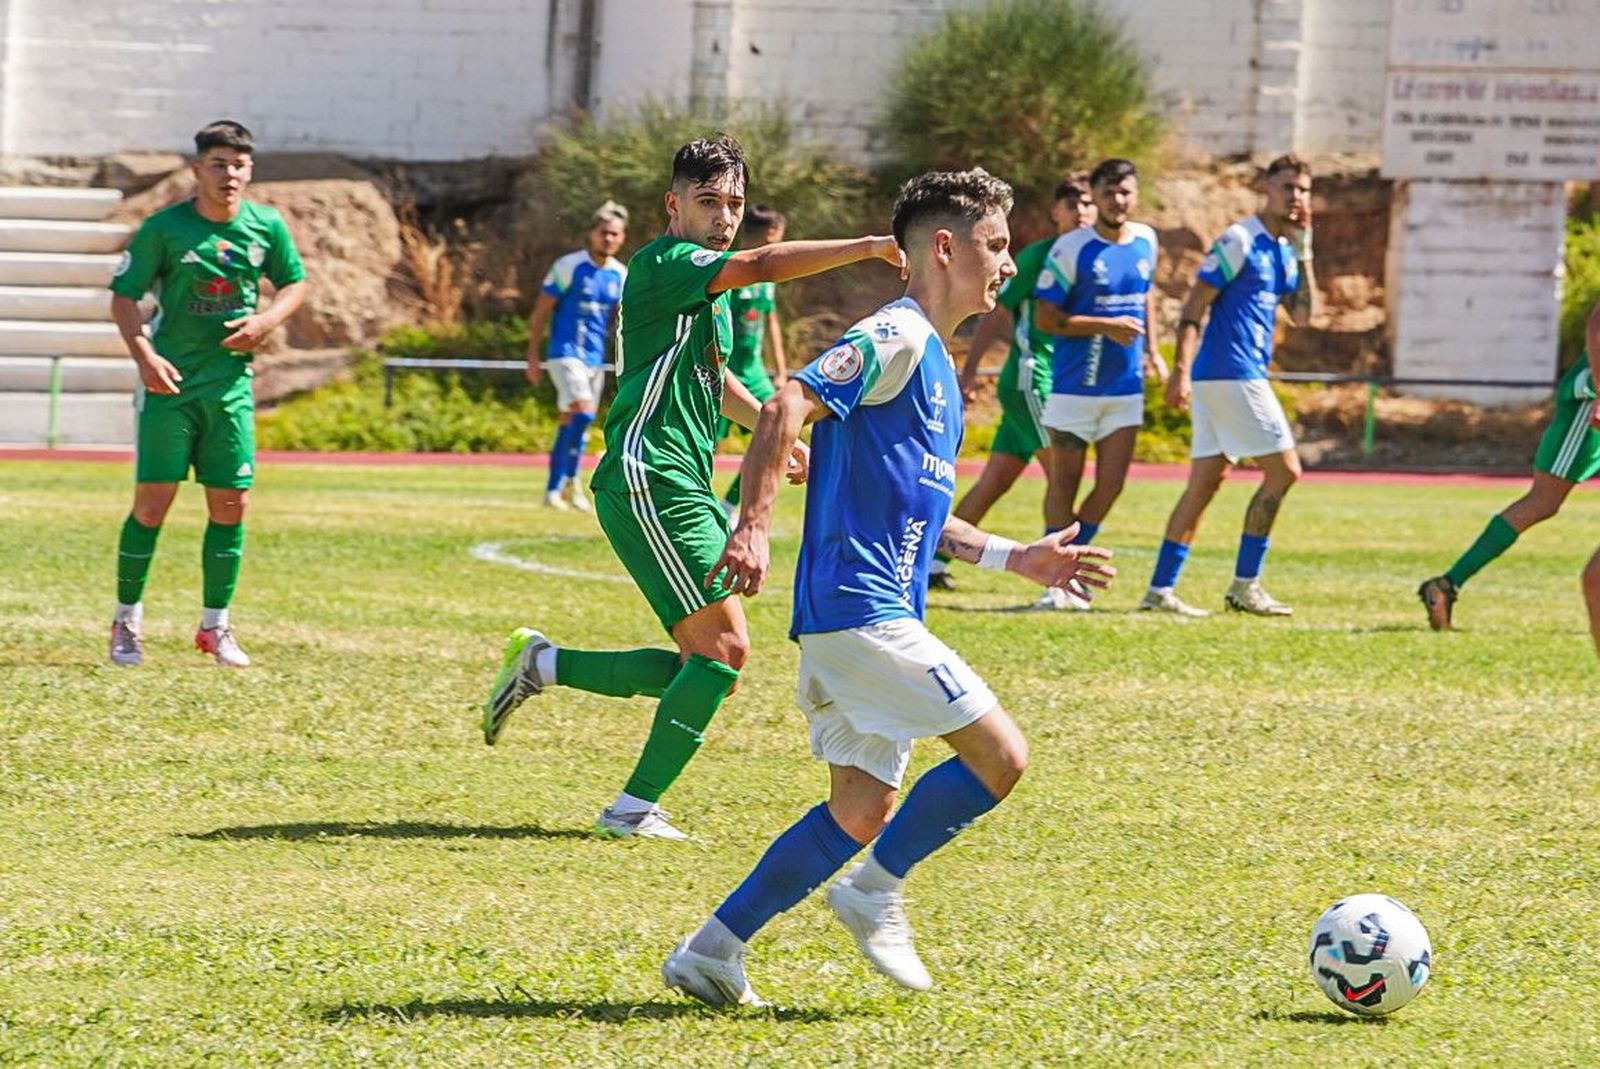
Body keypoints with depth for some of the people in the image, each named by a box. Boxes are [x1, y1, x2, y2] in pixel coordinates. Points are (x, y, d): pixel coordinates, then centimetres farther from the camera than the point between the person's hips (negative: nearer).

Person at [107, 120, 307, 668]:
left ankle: (215, 626, 16)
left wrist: (266, 321, -4)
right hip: (169, 380, -3)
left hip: (230, 382, 3)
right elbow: (123, 295, -4)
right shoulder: (164, 227, -7)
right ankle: (126, 622, 7)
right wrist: (144, 354, -19)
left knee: (230, 505, 3)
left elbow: (294, 283, 16)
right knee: (152, 502, -6)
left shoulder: (267, 227, 3)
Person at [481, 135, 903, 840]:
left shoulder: (710, 290, 19)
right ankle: (635, 808, -8)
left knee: (709, 668, 8)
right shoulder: (664, 264, -10)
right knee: (723, 649, -15)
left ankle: (541, 664, 18)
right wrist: (870, 247, -31)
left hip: (686, 487, 10)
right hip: (648, 483, -10)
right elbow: (762, 266, -27)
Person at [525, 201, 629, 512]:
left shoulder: (619, 275, 7)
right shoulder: (568, 266, -9)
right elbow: (540, 312, -5)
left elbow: (620, 320, 18)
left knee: (572, 424, 9)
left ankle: (555, 489, 16)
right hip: (566, 353, -6)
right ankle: (570, 479, -11)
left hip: (596, 358, 6)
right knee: (583, 413, -22)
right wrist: (533, 356, -7)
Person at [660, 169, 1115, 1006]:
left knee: (864, 809, 9)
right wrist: (753, 528, -30)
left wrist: (1013, 558, 24)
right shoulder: (895, 337, -9)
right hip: (858, 611, -10)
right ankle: (876, 892, 1)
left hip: (875, 615, 10)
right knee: (1000, 756, -10)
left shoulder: (932, 361, 21)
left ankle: (713, 951, 10)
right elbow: (786, 408, -21)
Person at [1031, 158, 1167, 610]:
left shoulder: (1146, 241, 5)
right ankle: (1056, 579, 12)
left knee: (1111, 486, 2)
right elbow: (1047, 319, -13)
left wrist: (1151, 349, 18)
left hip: (1126, 387, 5)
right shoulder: (1072, 248, -13)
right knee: (1064, 484, 2)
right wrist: (1107, 326, -21)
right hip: (1075, 386, -5)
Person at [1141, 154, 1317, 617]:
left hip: (1245, 376, 9)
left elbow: (1302, 315, 12)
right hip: (1231, 374, -9)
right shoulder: (1239, 241, -10)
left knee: (1206, 480, 6)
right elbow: (1193, 307, -13)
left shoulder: (1283, 250, 16)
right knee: (1283, 470, -8)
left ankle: (1160, 588, 5)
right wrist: (1180, 370, -21)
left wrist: (1304, 251, 7)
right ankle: (1244, 584, -3)